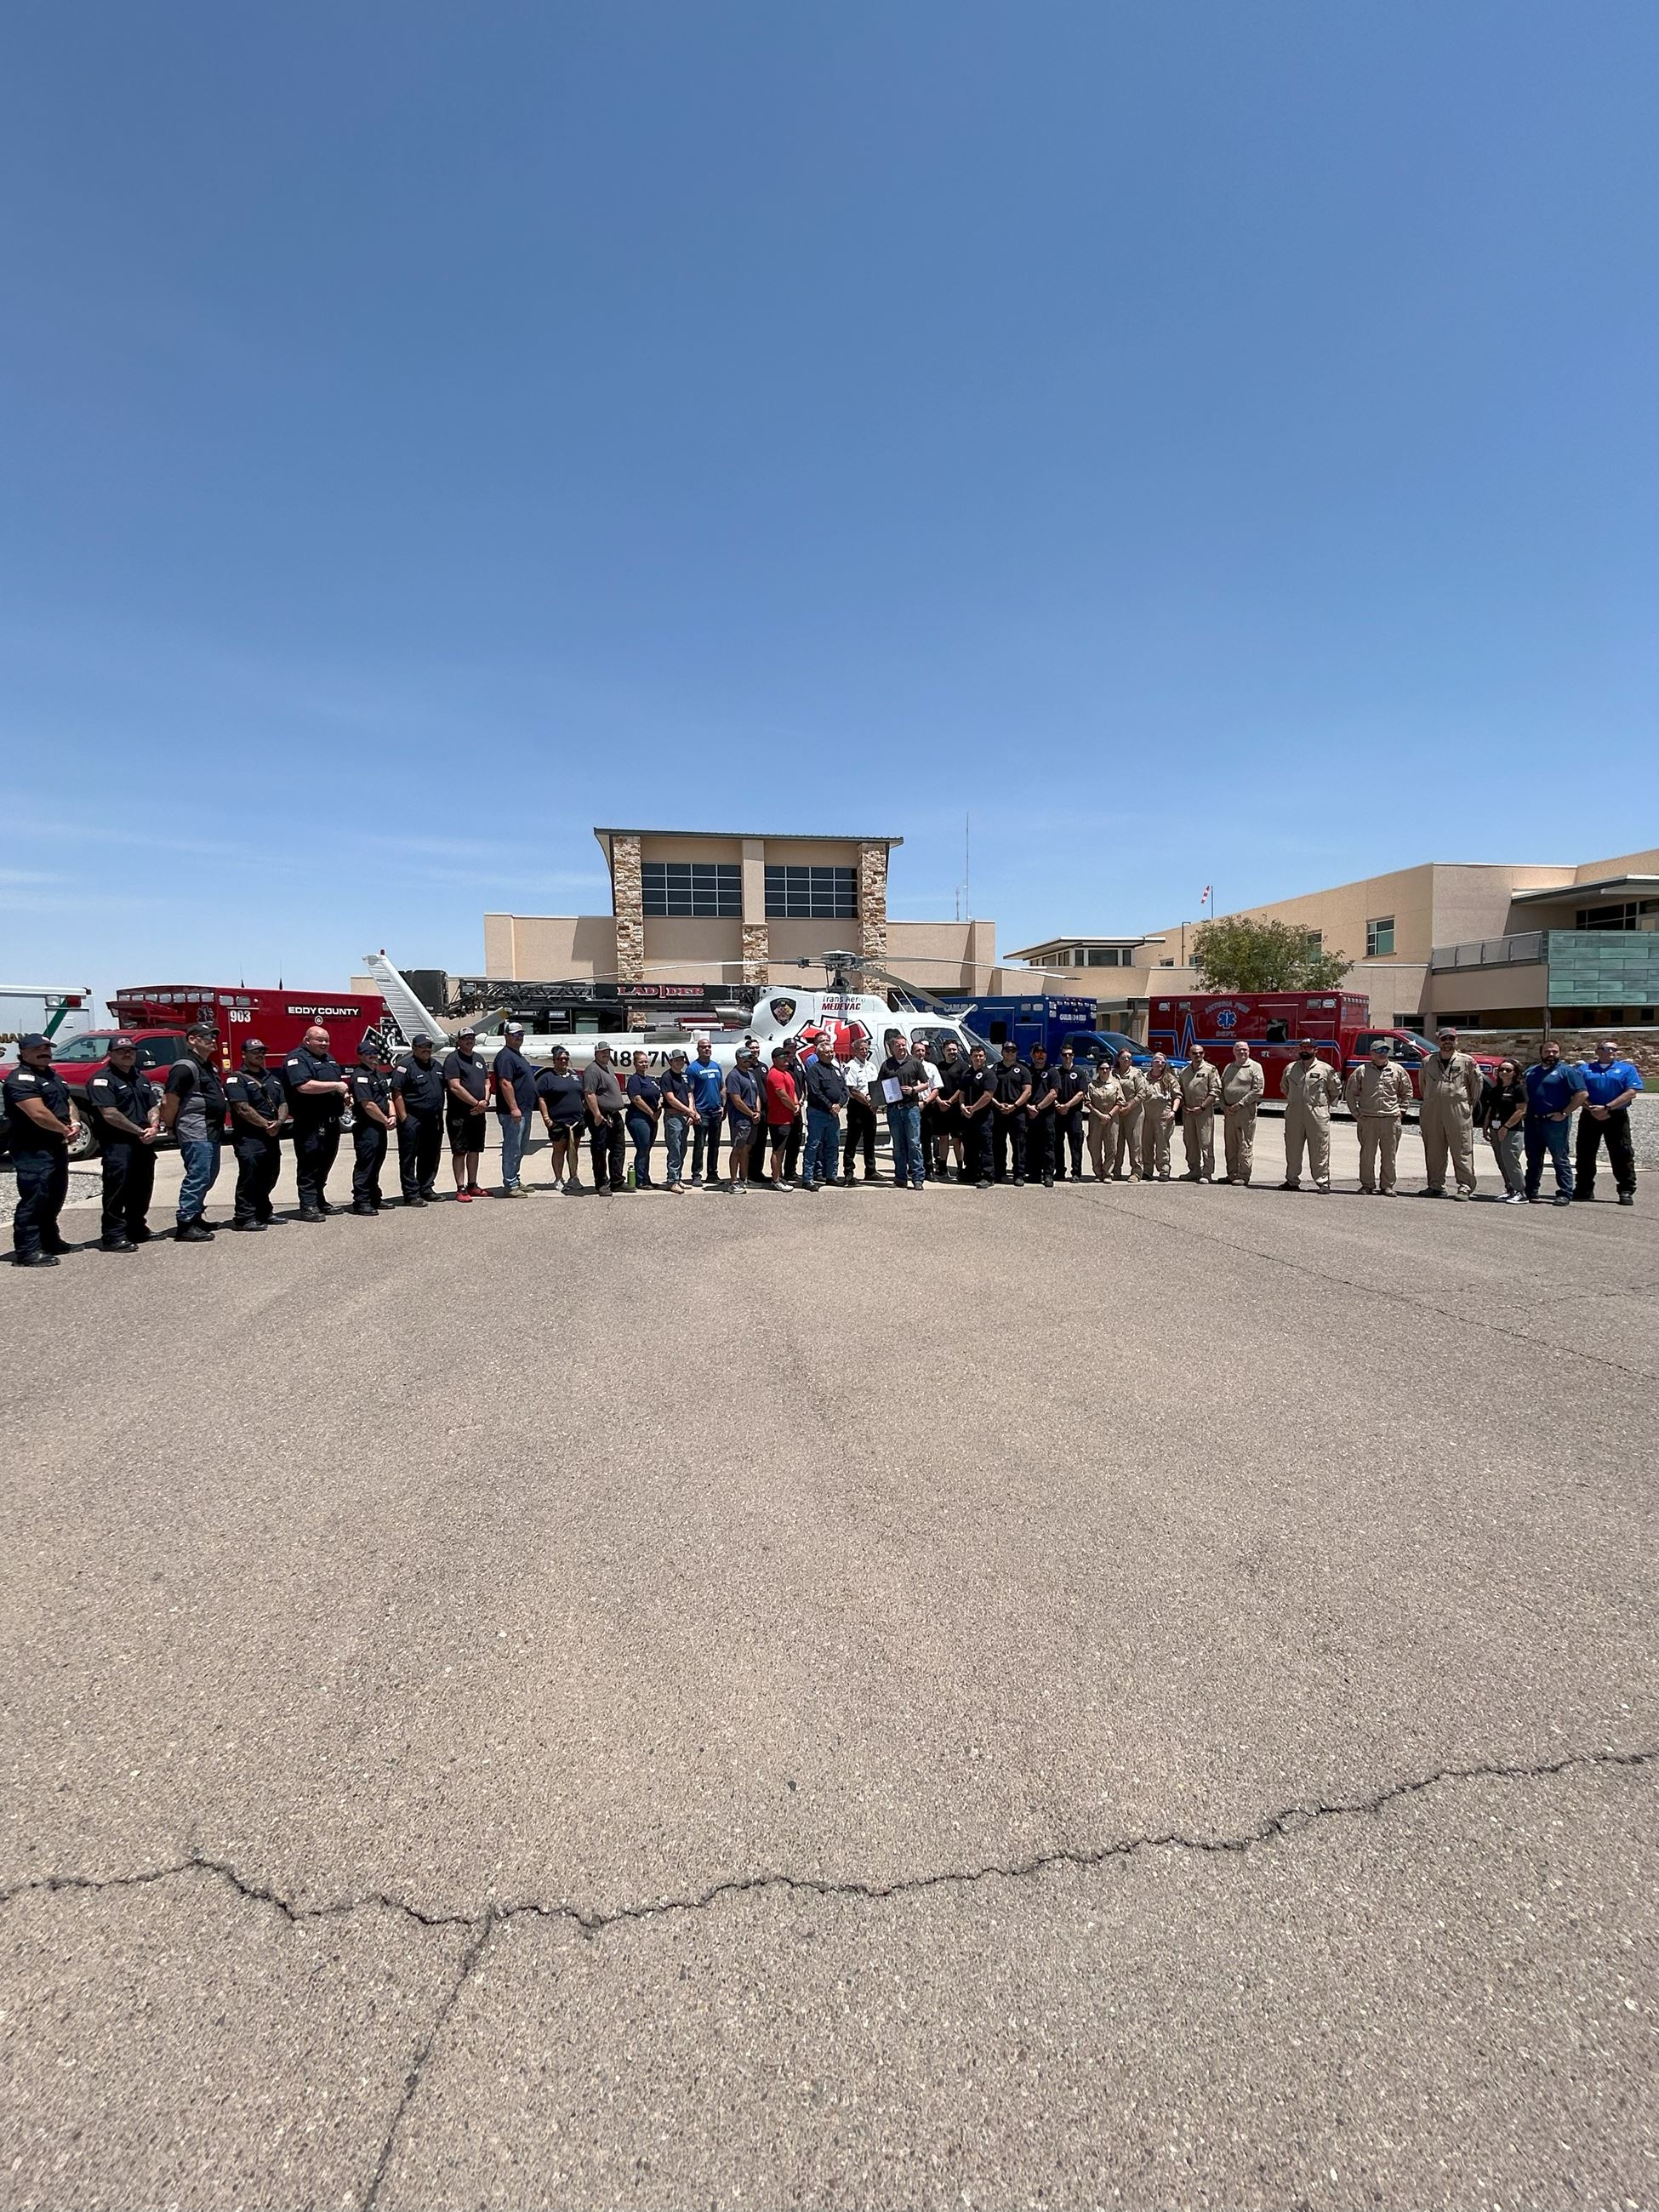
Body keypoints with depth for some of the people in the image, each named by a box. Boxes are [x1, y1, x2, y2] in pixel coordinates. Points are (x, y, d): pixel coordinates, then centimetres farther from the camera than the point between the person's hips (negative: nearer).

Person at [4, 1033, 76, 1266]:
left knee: (55, 1197, 18)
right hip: (33, 1150, -10)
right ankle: (27, 1251, -7)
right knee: (34, 1199, -10)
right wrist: (65, 1130, -9)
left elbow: (67, 1103, 21)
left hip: (58, 1147, 10)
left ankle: (50, 1242, 31)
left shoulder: (54, 1076, 18)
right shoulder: (21, 1079, -13)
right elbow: (39, 1113, -22)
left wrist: (75, 1123, -1)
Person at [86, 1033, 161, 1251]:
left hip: (144, 1143, 8)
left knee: (142, 1189, 13)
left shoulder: (141, 1078, 19)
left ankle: (136, 1229, 25)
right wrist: (139, 1131, -15)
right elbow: (109, 1113, -17)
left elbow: (153, 1106, 17)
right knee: (118, 1190, -9)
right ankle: (113, 1236, -6)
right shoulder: (102, 1079, -7)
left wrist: (154, 1127, -4)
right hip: (117, 1144, -8)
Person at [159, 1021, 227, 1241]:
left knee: (209, 1176, 16)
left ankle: (194, 1216, 28)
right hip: (195, 1133, -10)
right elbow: (169, 1102, -17)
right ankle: (186, 1225, -6)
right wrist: (169, 1126, -6)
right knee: (198, 1177, -10)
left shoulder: (209, 1067, 18)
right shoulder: (185, 1066, -13)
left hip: (212, 1132, 10)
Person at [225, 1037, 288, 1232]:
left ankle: (264, 1211, 26)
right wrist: (265, 1125, -16)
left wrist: (279, 1122, -8)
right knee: (249, 1174, -12)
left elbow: (283, 1104, 12)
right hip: (249, 1137, -7)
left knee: (270, 1175, 13)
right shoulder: (237, 1079, -5)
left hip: (271, 1137, 8)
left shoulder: (272, 1079, 19)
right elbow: (243, 1108, -16)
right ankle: (244, 1216, -8)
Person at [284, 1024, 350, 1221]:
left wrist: (344, 1094, 10)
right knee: (309, 1166, -6)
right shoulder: (297, 1059, -10)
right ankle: (308, 1207, -4)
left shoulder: (329, 1058, 19)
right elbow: (304, 1086, -25)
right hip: (310, 1124, -9)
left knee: (325, 1163, 15)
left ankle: (320, 1201, 25)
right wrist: (336, 1085, -20)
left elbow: (338, 1079, 32)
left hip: (332, 1122, 9)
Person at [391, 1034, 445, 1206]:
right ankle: (411, 1194, 1)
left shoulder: (436, 1065, 15)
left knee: (431, 1157, 13)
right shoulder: (405, 1067, -9)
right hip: (413, 1120, -8)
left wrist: (440, 1117, 17)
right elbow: (397, 1093, -15)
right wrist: (404, 1119, -19)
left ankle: (426, 1189, 24)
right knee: (409, 1158, -2)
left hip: (433, 1120, 8)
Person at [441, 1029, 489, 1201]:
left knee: (475, 1150, 12)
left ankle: (472, 1185, 22)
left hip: (478, 1113, 7)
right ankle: (461, 1189, -1)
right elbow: (455, 1087, -16)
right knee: (460, 1151, -3)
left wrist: (484, 1102, -2)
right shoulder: (453, 1059, -8)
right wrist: (476, 1103, -14)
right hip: (459, 1114, -7)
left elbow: (487, 1082, 17)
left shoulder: (478, 1058, 16)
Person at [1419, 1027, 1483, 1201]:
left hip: (1458, 1112, -3)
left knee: (1462, 1150, -6)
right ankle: (1436, 1185, 16)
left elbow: (1478, 1081, 11)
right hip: (1432, 1112, 3)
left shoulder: (1466, 1061, 4)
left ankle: (1465, 1187, -4)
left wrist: (1472, 1103, 11)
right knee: (1433, 1151, 7)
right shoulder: (1428, 1061, 12)